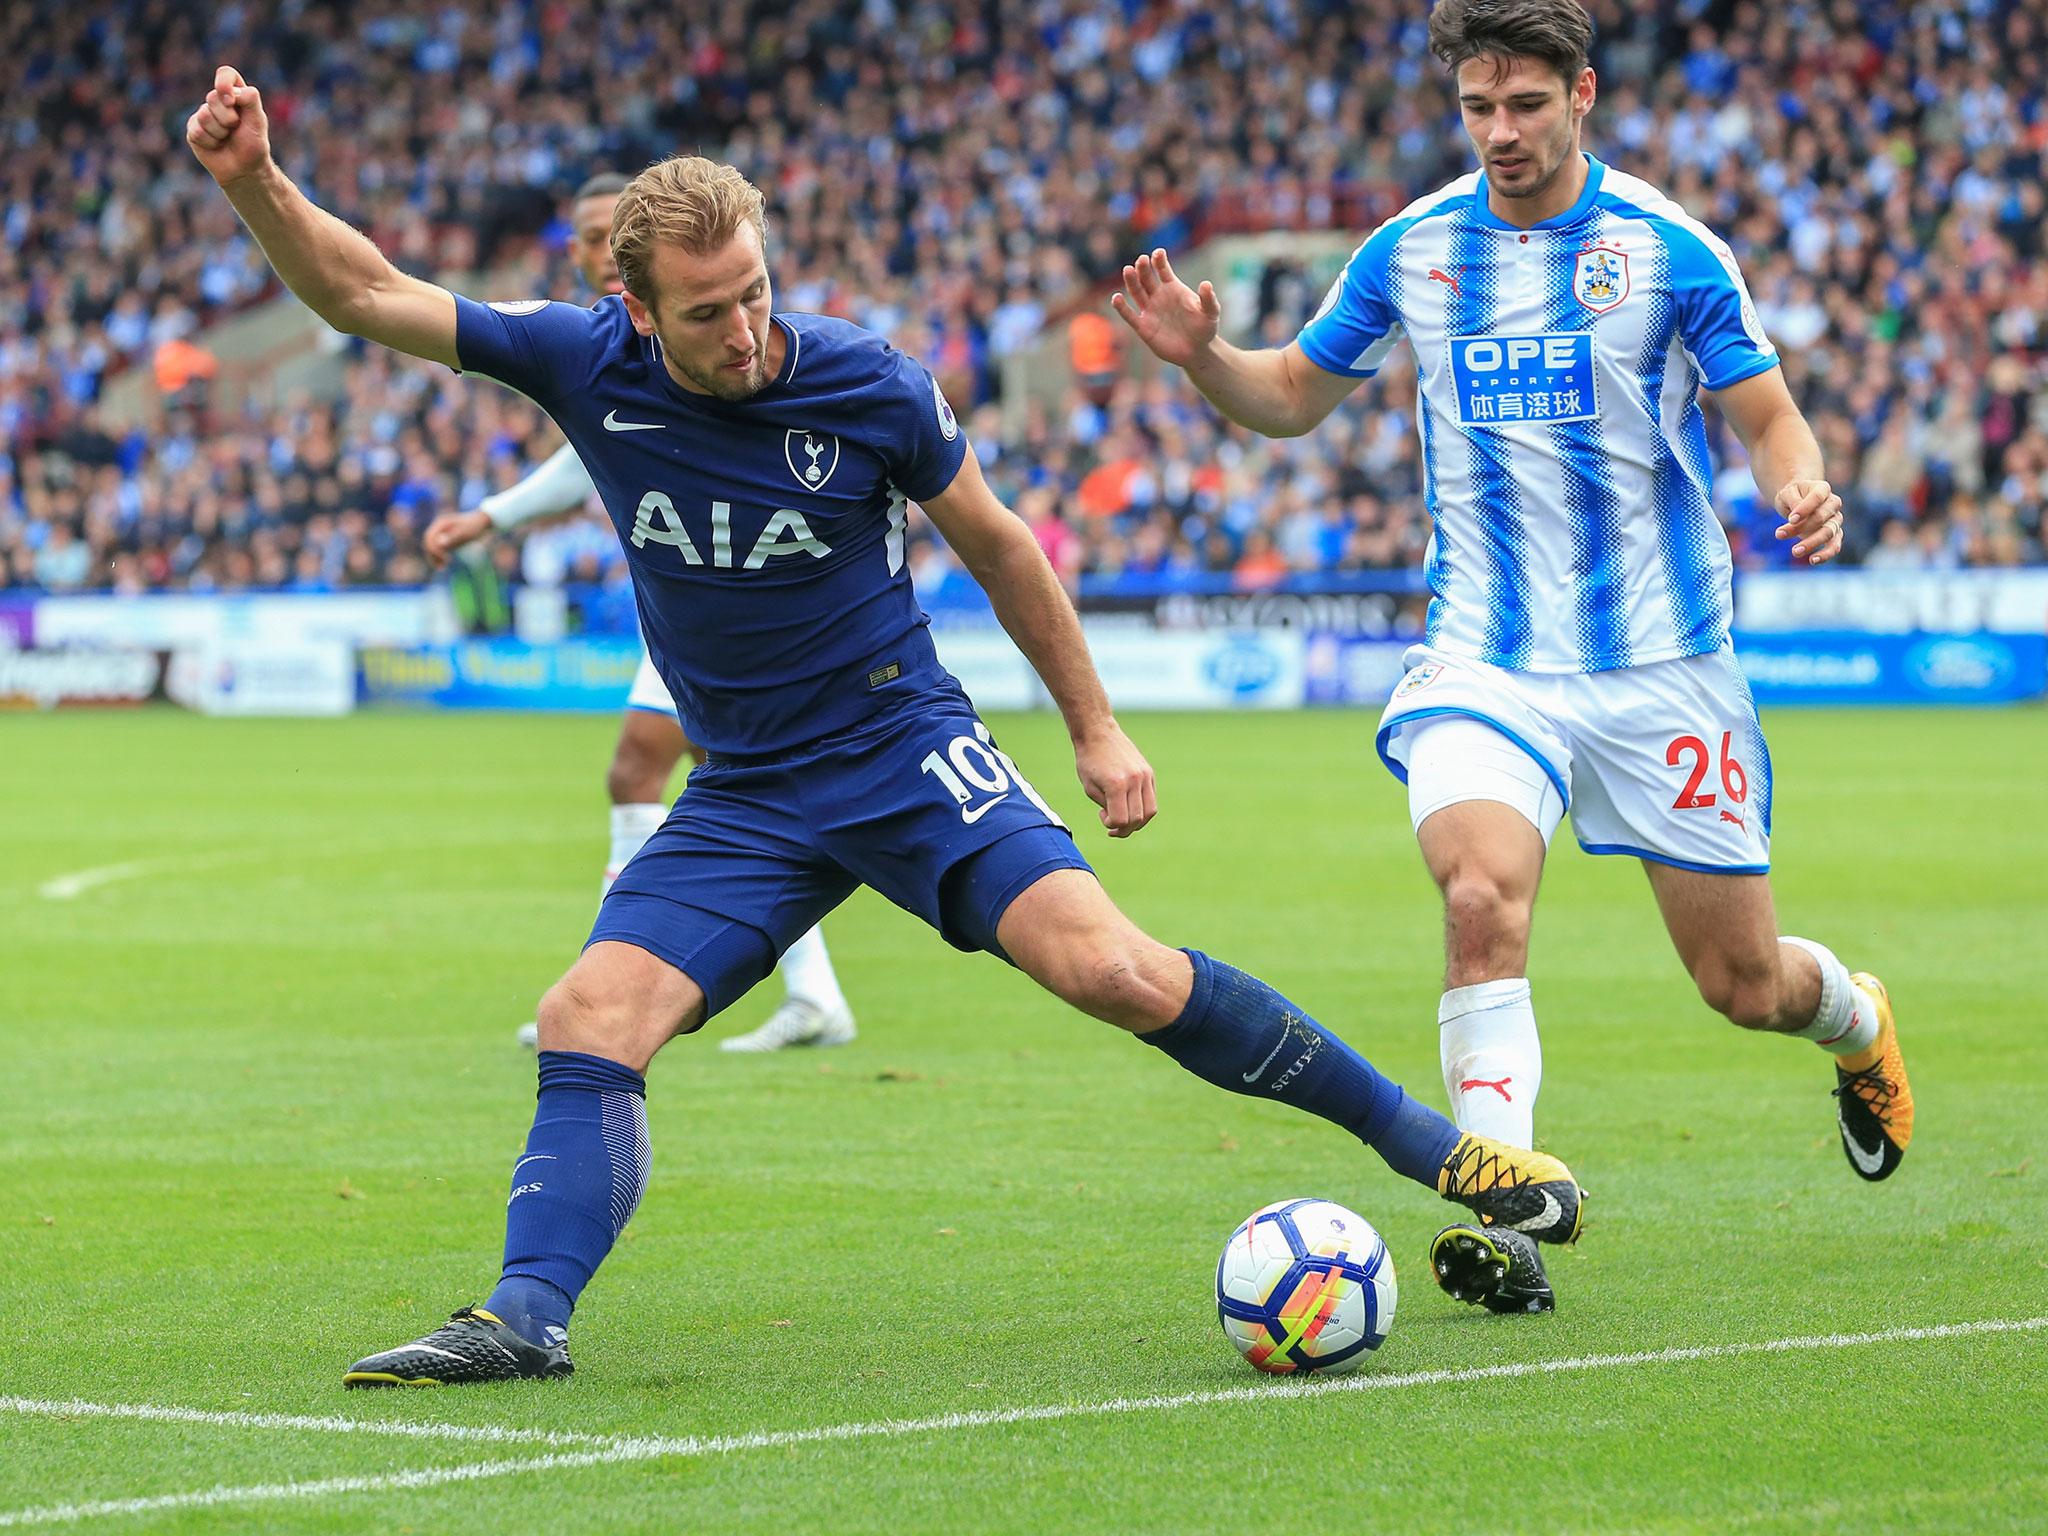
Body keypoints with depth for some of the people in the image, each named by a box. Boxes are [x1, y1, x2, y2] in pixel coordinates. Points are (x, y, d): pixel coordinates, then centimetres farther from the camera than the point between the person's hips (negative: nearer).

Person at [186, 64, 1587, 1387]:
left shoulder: (868, 386, -13)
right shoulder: (589, 364, -8)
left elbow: (993, 541, 4)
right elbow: (364, 296, -8)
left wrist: (1096, 729, 8)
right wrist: (256, 183, -25)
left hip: (909, 751, -3)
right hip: (745, 798, 3)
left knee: (1110, 970, -20)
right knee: (589, 1022, -16)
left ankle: (1434, 1145, -10)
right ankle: (526, 1316, -16)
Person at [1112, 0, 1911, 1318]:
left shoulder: (1668, 248, -6)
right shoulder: (1410, 252, 2)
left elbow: (1771, 419, -1)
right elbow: (1295, 395, 14)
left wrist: (1804, 491, -24)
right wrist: (1199, 352, -7)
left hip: (1661, 661, -1)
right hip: (1485, 659, 1)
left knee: (1745, 984, 8)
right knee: (1484, 899, -28)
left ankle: (1860, 1024, 45)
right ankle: (1497, 1220, -28)